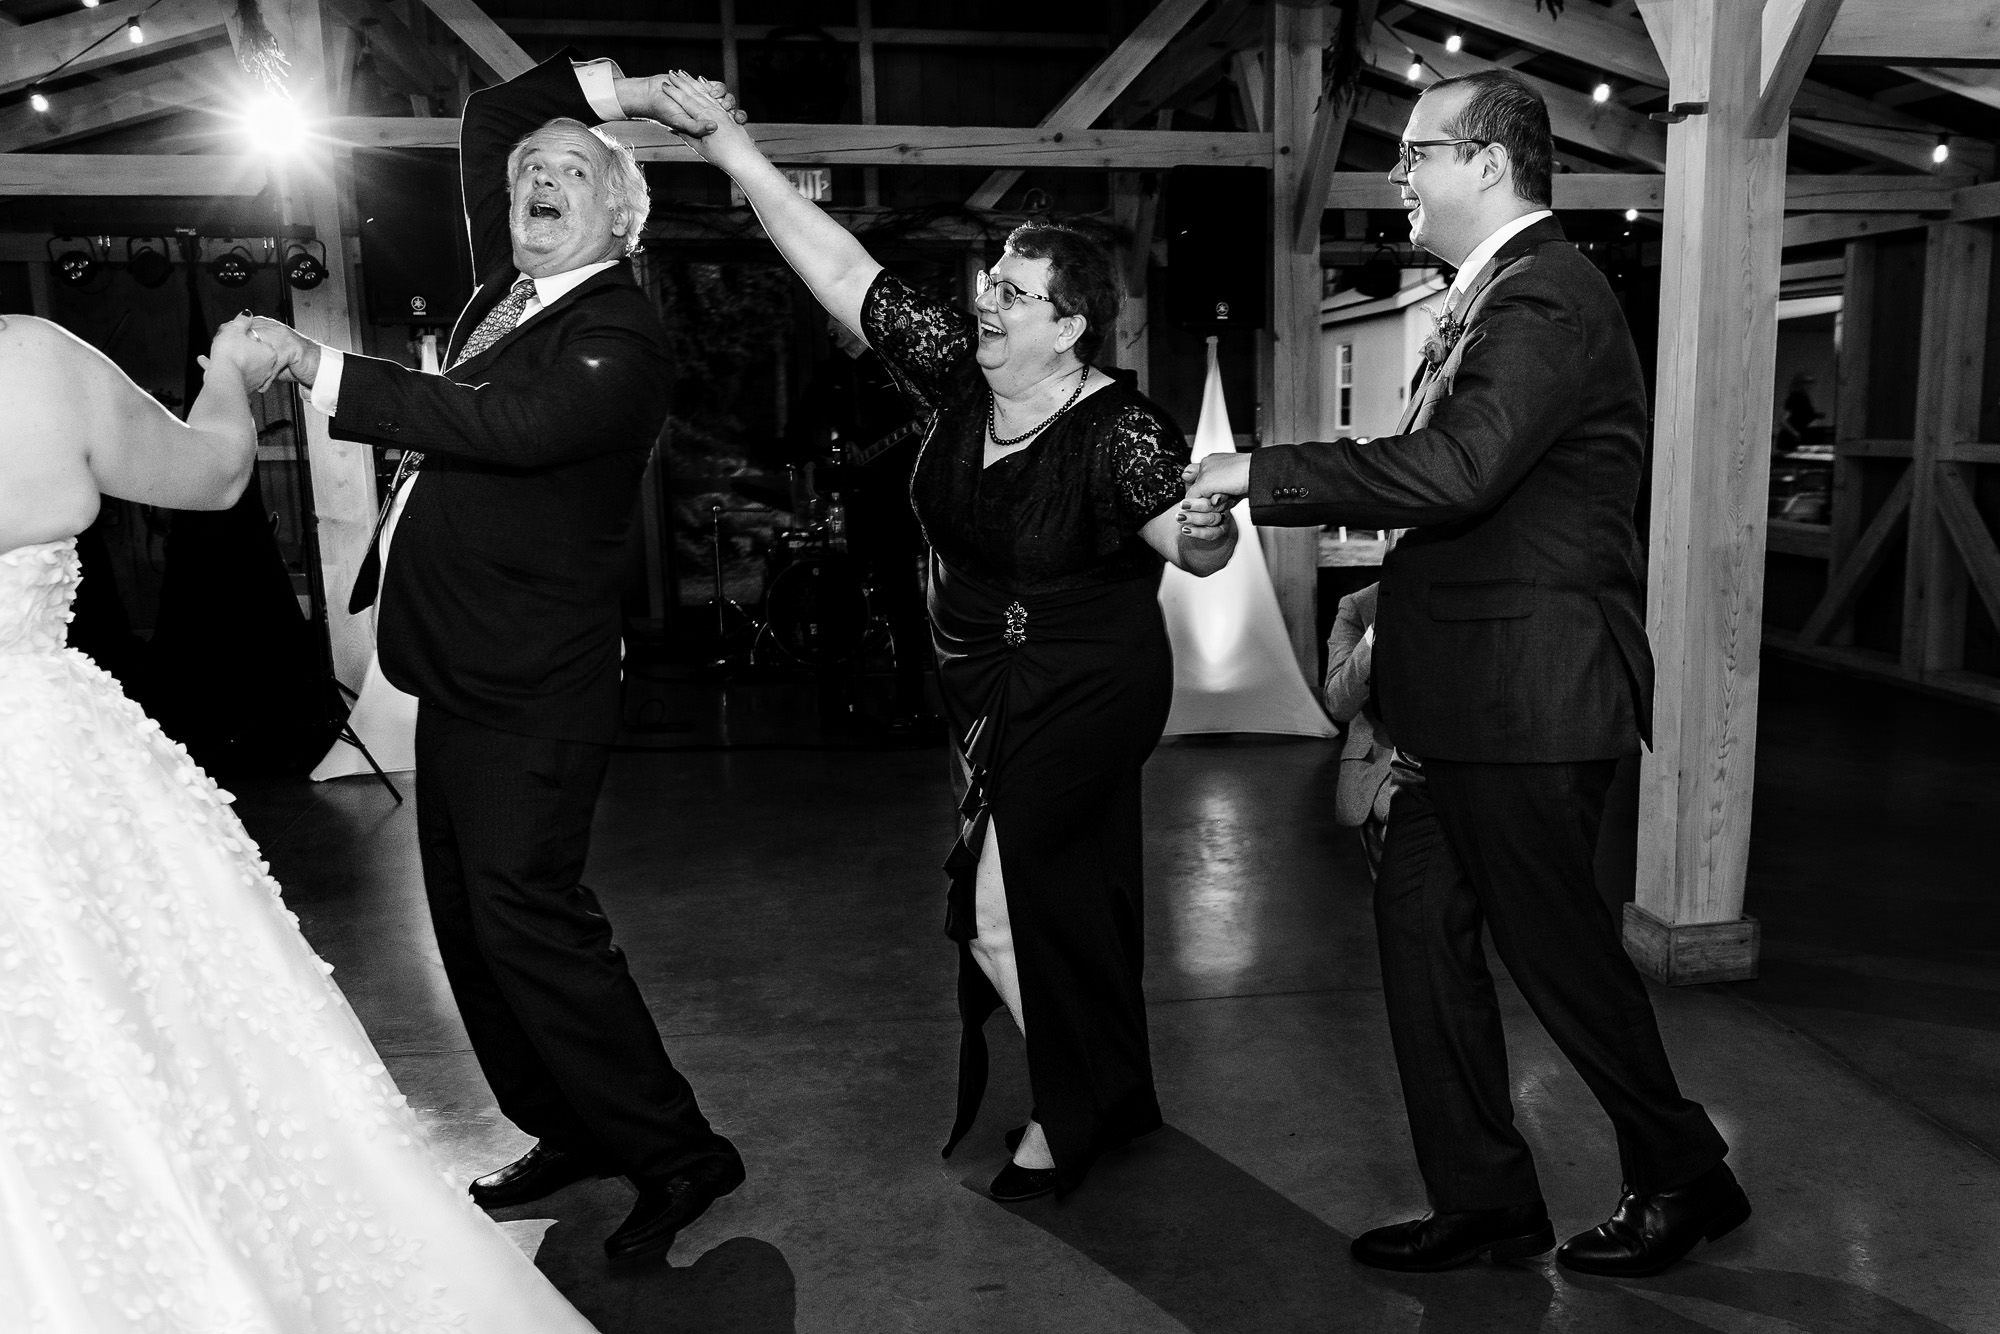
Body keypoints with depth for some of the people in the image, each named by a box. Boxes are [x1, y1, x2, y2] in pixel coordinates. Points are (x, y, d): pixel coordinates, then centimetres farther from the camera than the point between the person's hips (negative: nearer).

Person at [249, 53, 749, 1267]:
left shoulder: (619, 332, -12)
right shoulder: (513, 285, 13)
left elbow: (505, 424, -28)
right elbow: (486, 119, 24)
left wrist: (319, 368, -26)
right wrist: (616, 90, 19)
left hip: (533, 688, -9)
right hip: (462, 669, 9)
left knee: (523, 912, -11)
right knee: (472, 917, 13)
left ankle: (678, 1155, 2)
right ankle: (574, 1133, 26)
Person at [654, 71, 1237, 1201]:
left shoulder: (1119, 431, -22)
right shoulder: (957, 371, -6)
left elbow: (1197, 549, -23)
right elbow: (843, 271, -7)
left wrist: (1210, 515, -48)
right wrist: (735, 149, -10)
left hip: (1087, 692, -7)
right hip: (989, 687, 7)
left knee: (995, 901, -7)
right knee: (1072, 890, 18)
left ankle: (1074, 1110, 17)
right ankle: (1113, 1098, 36)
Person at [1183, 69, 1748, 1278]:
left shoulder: (1548, 296, -16)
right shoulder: (1501, 293, 16)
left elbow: (1454, 468, -29)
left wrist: (1265, 474, -23)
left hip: (1532, 695, -10)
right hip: (1473, 698, 10)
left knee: (1557, 944, 5)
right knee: (1423, 928, 11)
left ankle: (1684, 1176, 28)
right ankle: (1484, 1200, 24)